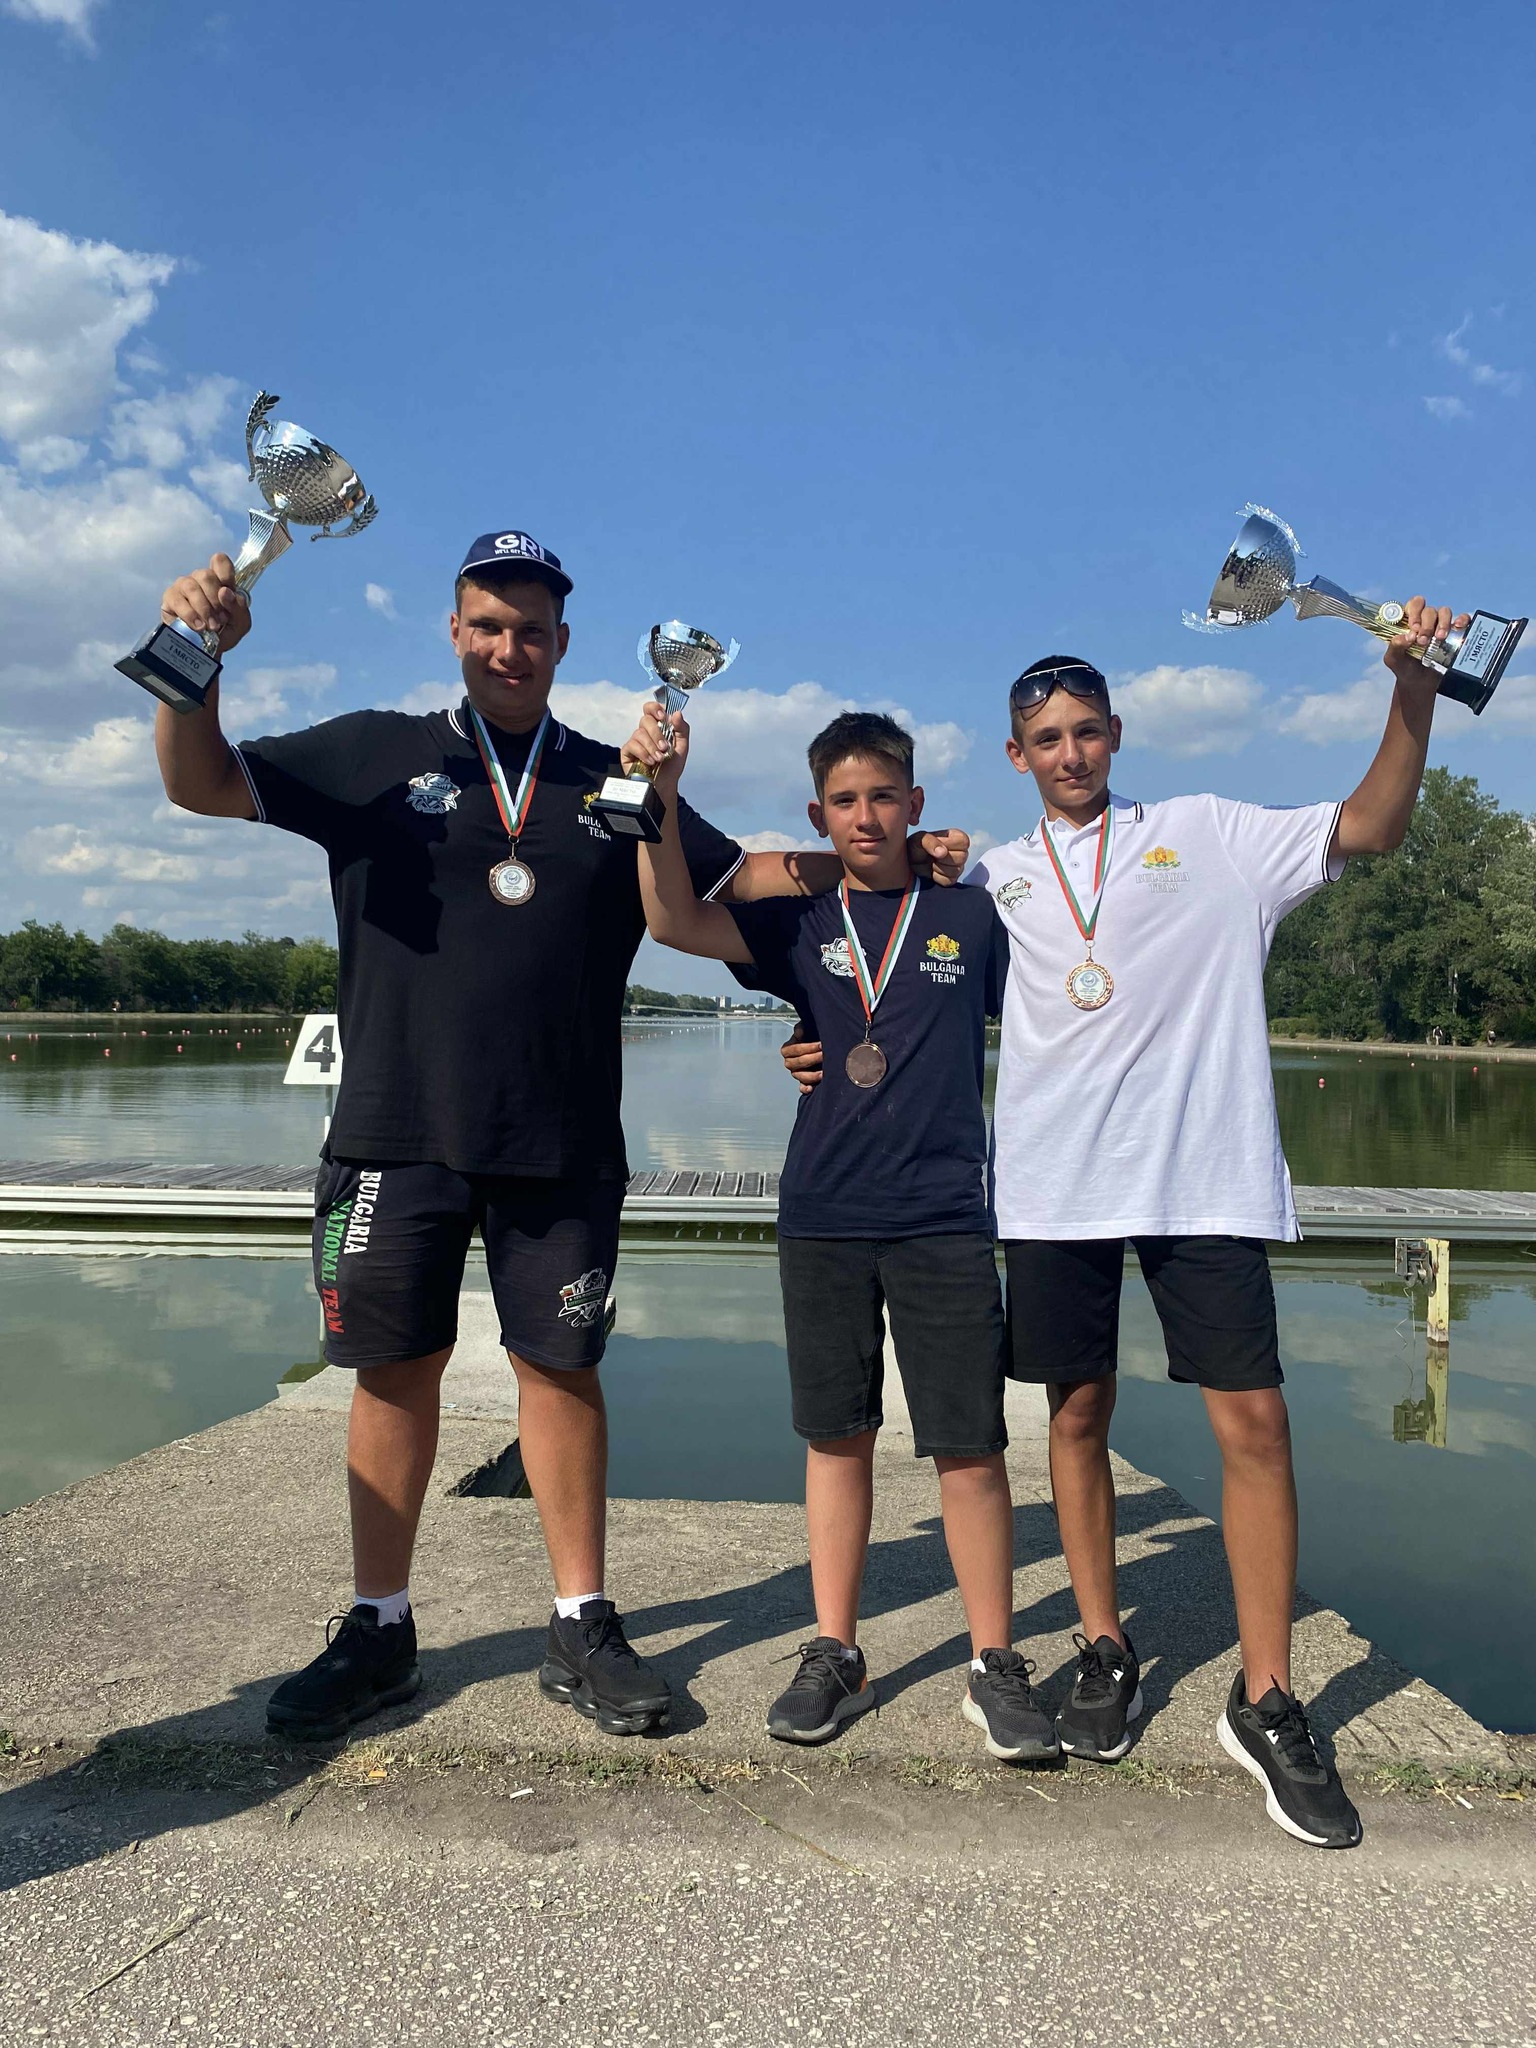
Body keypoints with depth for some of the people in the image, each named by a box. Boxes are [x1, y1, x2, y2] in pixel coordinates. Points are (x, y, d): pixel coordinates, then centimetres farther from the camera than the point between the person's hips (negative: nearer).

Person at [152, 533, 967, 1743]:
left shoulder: (613, 783, 12)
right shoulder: (376, 755, 8)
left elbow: (737, 874, 16)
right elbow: (203, 782, 5)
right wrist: (197, 660, -13)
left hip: (561, 1142, 1)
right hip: (399, 1132, 0)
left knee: (561, 1367, 6)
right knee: (396, 1368, 7)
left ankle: (582, 1628, 21)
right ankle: (379, 1633, 24)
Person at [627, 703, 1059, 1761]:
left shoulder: (972, 916, 5)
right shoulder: (801, 924, 7)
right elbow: (676, 921, -7)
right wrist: (662, 793, -16)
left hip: (946, 1219, -1)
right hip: (822, 1217, 2)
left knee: (970, 1446, 1)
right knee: (837, 1437, 11)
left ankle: (997, 1666, 18)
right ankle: (835, 1655, 24)